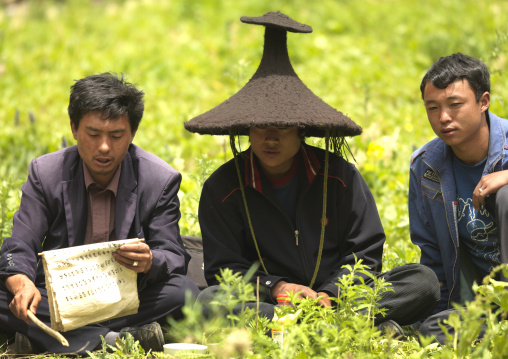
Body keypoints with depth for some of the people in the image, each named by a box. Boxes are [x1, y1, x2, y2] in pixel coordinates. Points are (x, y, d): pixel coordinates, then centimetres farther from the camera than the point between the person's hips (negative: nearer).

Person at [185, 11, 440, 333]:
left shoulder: (339, 175, 4)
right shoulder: (223, 188, 2)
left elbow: (365, 254, 4)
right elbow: (224, 267, 0)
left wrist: (330, 295, -15)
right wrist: (274, 287, -19)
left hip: (339, 296, 1)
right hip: (265, 303, -1)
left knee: (423, 281, -18)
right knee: (208, 302, -35)